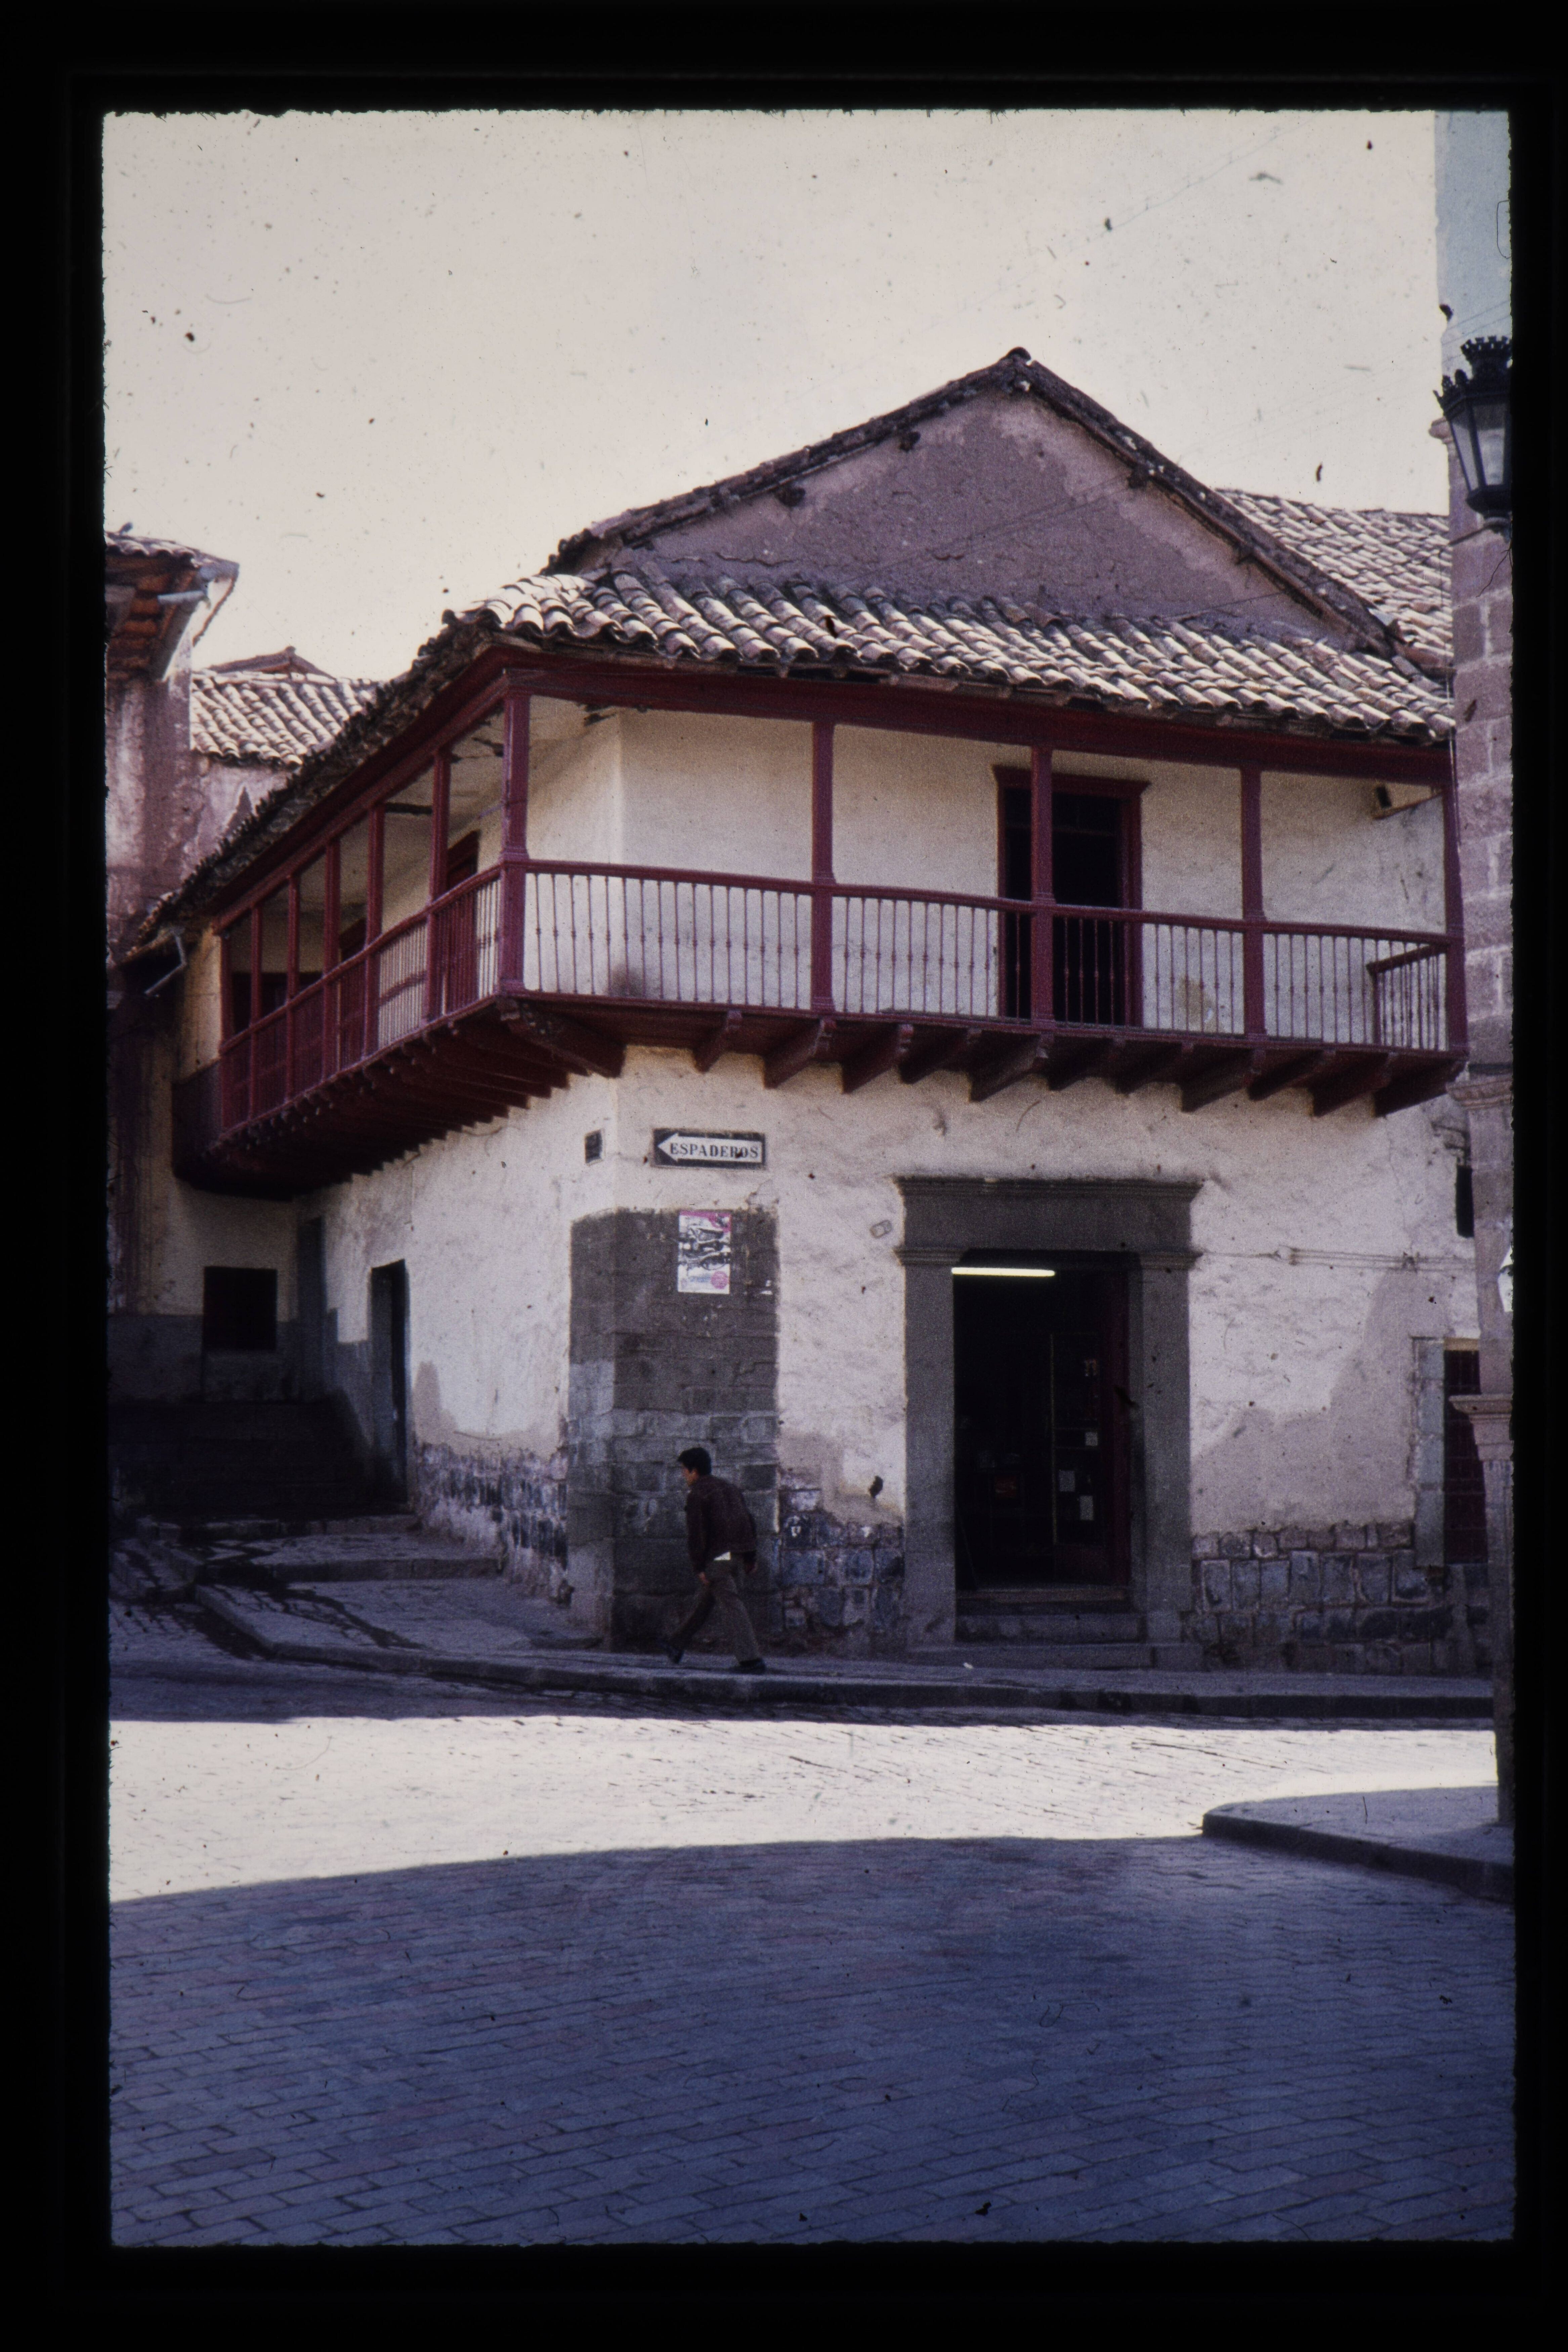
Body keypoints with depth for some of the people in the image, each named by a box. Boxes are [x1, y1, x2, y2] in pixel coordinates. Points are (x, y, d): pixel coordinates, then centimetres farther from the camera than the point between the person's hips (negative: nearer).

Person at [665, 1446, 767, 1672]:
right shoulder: (729, 1488, 19)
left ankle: (750, 1659, -16)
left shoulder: (696, 1494, -6)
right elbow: (748, 1521, 19)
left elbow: (696, 1533, -12)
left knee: (730, 1604, -10)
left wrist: (699, 1567, -10)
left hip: (717, 1556, -9)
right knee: (706, 1600, 19)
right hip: (737, 1552, 9)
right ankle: (677, 1645, 32)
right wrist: (751, 1558, 21)